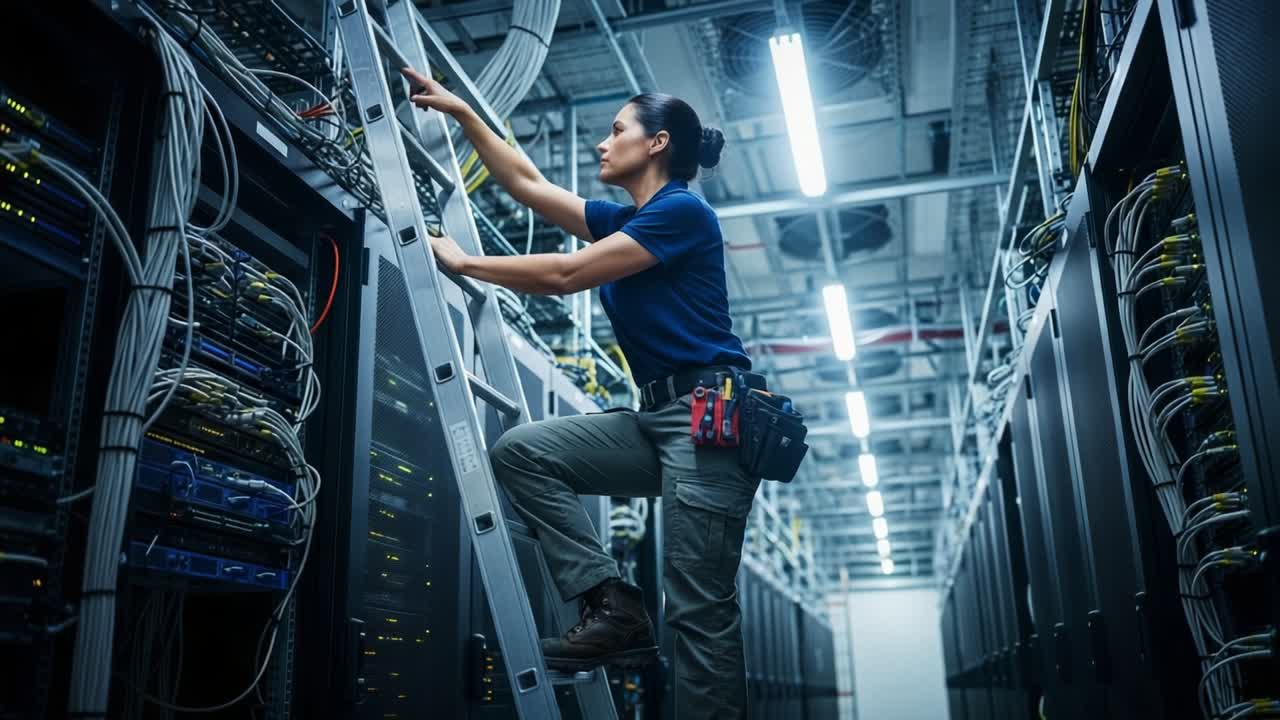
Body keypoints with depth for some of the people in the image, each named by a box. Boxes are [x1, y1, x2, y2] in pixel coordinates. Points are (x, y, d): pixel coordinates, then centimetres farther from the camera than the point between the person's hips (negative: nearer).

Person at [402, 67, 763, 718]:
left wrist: (462, 261, -1)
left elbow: (565, 275, -11)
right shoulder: (622, 222, 19)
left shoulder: (682, 212, -7)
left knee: (698, 608, -10)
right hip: (656, 418, 9)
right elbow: (525, 183, 25)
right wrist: (460, 111, 24)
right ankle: (613, 606, -5)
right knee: (519, 451, -3)